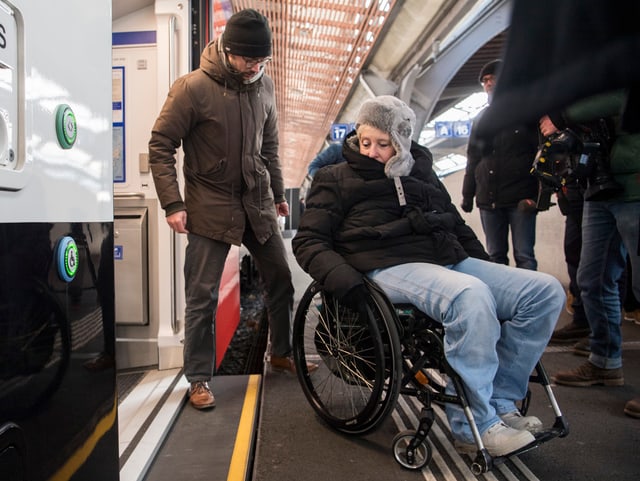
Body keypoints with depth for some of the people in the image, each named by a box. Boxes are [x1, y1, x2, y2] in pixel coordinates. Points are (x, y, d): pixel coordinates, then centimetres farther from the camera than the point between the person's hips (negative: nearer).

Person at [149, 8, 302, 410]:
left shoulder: (264, 85, 4)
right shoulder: (193, 87, -11)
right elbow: (161, 146, -8)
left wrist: (278, 193, 17)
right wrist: (173, 203, -14)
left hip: (258, 203, 5)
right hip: (211, 206, -5)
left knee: (281, 278, 10)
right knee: (203, 296, 0)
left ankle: (282, 352, 32)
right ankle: (200, 379, 17)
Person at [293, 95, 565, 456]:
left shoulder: (420, 171, 24)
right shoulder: (337, 178, 11)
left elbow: (456, 225, 31)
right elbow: (308, 241, 1)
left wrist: (490, 268, 19)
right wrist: (347, 283, -17)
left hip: (451, 260, 7)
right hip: (391, 267, -6)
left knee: (547, 291, -7)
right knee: (471, 295, -36)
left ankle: (499, 403, -4)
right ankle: (473, 426, -20)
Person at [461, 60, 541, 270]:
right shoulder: (481, 118, 18)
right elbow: (472, 159, 19)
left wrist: (537, 194, -14)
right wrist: (468, 194, 12)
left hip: (520, 197, -4)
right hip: (488, 199, 4)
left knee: (524, 256, -4)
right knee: (495, 256, 9)